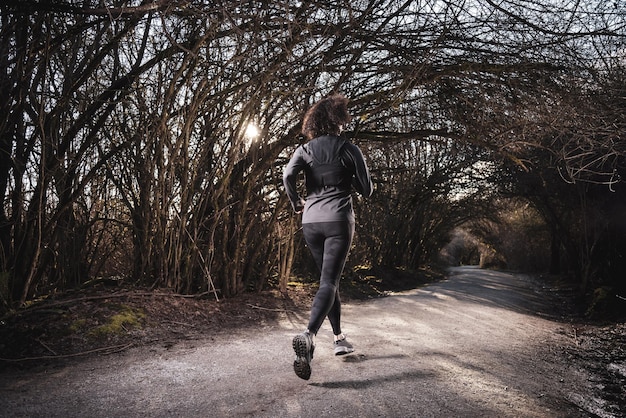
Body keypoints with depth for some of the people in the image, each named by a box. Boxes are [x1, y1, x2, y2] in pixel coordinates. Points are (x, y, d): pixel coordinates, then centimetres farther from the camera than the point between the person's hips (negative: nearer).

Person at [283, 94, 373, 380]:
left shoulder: (305, 150, 6)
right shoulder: (349, 150, 0)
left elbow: (288, 175, -13)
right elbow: (366, 190, 2)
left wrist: (296, 203, 2)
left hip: (311, 222, 4)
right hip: (339, 220, -4)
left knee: (329, 280, 17)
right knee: (328, 282, -7)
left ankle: (339, 339, 25)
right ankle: (308, 335, -29)